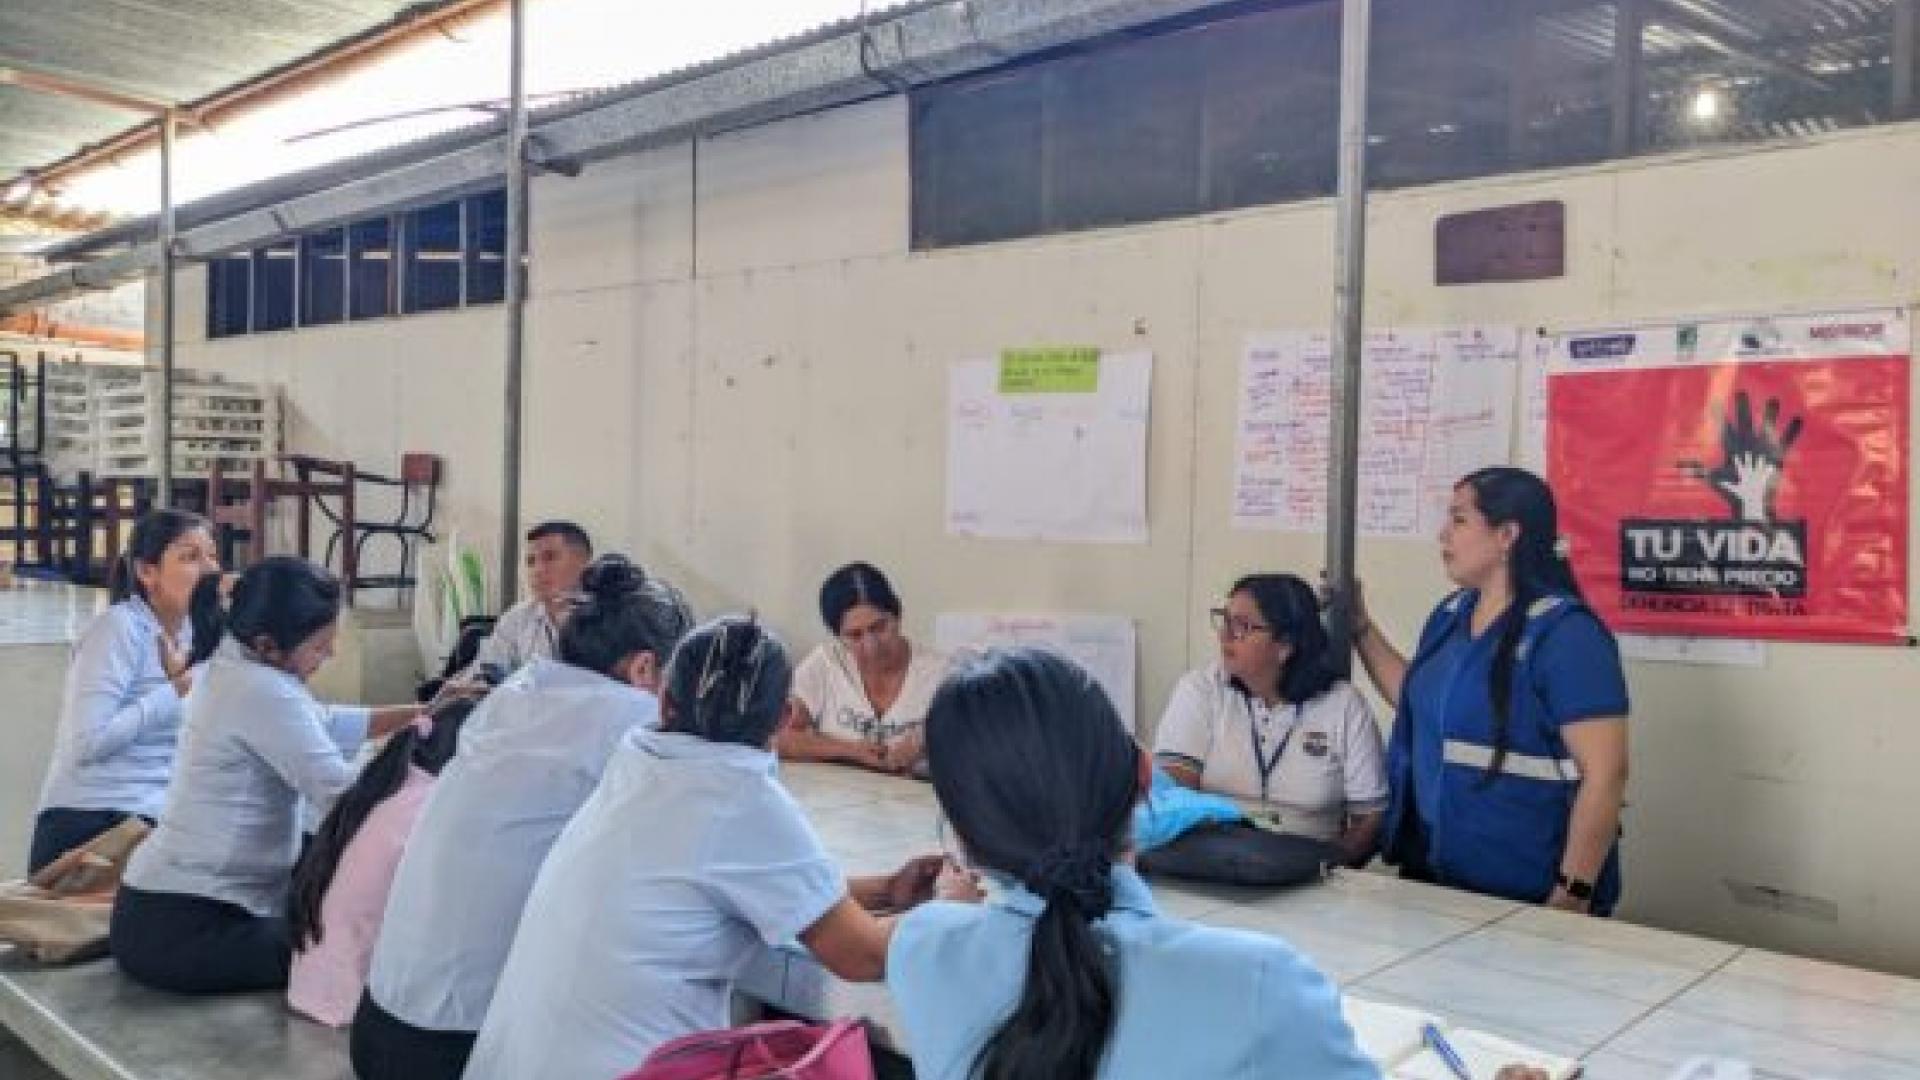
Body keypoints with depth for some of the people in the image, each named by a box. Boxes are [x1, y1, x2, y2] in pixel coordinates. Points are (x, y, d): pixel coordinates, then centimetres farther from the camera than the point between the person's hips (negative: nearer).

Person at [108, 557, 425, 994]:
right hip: (181, 929, -10)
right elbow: (341, 794, -25)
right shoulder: (260, 691, -22)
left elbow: (321, 725, 20)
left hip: (163, 909, 10)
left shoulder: (234, 665, 8)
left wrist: (421, 713, 13)